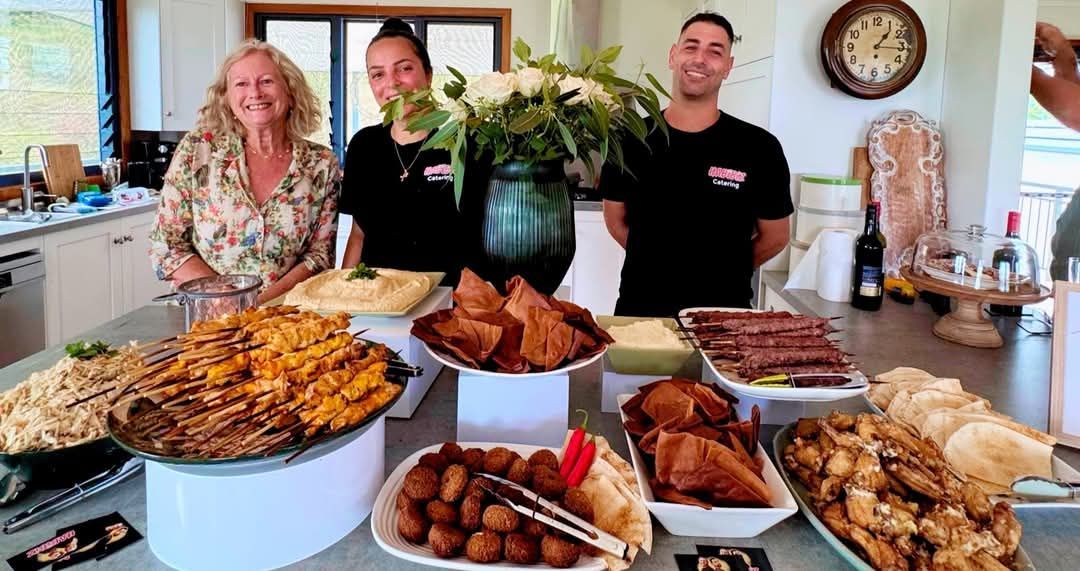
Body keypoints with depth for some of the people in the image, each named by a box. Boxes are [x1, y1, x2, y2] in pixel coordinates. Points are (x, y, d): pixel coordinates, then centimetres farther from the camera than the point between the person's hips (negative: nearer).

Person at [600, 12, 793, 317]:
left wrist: (721, 273, 8)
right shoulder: (630, 140, -3)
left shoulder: (759, 148, -8)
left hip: (724, 312, -1)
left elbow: (774, 237, 3)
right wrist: (657, 267, 6)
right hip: (638, 309, 2)